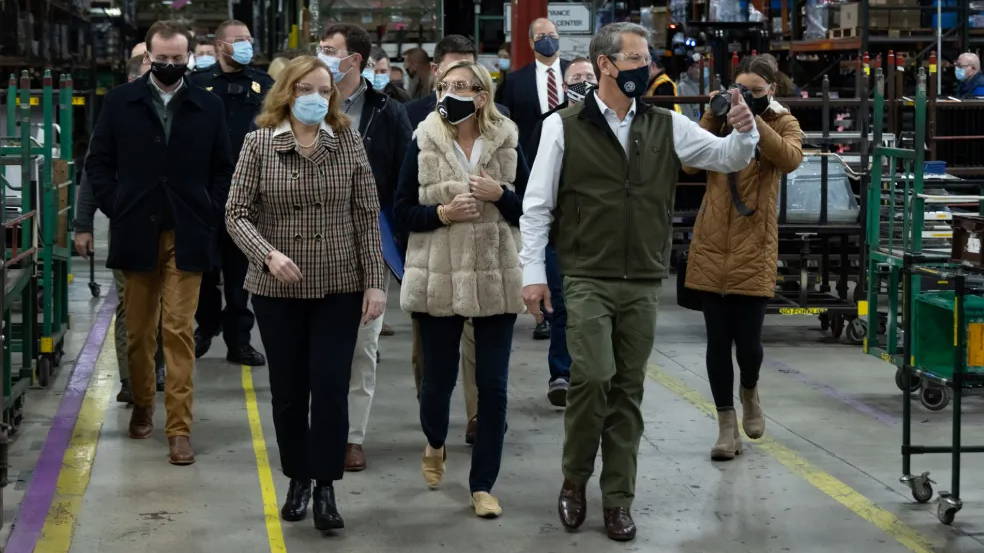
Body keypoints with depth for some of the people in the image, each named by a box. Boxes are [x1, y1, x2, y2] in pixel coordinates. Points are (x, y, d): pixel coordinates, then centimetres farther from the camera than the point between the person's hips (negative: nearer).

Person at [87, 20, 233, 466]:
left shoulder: (209, 106, 3)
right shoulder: (120, 102, 3)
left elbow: (223, 168, 8)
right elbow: (99, 162, 6)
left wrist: (210, 214, -2)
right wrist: (116, 209, -3)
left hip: (187, 235, -1)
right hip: (136, 232, 1)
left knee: (179, 331, -4)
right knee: (138, 329, 11)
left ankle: (179, 427, -3)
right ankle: (141, 406, 32)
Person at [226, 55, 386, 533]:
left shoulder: (348, 143, 0)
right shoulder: (259, 143, -3)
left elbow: (367, 217, 1)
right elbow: (236, 213, -5)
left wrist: (374, 282, -4)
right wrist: (267, 254, -22)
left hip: (339, 287, 0)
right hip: (277, 289, 0)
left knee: (330, 386, -6)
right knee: (287, 390, 10)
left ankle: (326, 487, 4)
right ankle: (298, 479, 26)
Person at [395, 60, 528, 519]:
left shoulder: (507, 143, 2)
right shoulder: (423, 143, 0)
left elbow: (530, 210, 5)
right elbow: (403, 211, 1)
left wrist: (499, 194, -13)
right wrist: (443, 212, -16)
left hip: (496, 280, 0)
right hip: (438, 279, 0)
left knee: (493, 385, 0)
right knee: (439, 377, 9)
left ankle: (483, 485, 12)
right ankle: (435, 444, 42)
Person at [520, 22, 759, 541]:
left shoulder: (666, 126, 6)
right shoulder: (564, 127, -3)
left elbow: (728, 158, 5)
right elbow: (537, 205, 0)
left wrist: (744, 132, -17)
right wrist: (533, 272, -5)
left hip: (643, 284, 3)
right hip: (587, 280, -3)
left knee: (628, 391, 6)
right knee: (593, 377, -15)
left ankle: (618, 499, 15)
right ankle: (574, 481, 7)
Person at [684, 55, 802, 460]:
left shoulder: (782, 123, 4)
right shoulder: (721, 118, 9)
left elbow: (791, 158, -18)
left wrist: (754, 120, -24)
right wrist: (712, 115, -13)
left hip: (754, 246, -2)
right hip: (711, 244, 2)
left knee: (748, 340, -2)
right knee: (718, 339, 4)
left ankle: (749, 394, 31)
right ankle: (727, 424, 15)